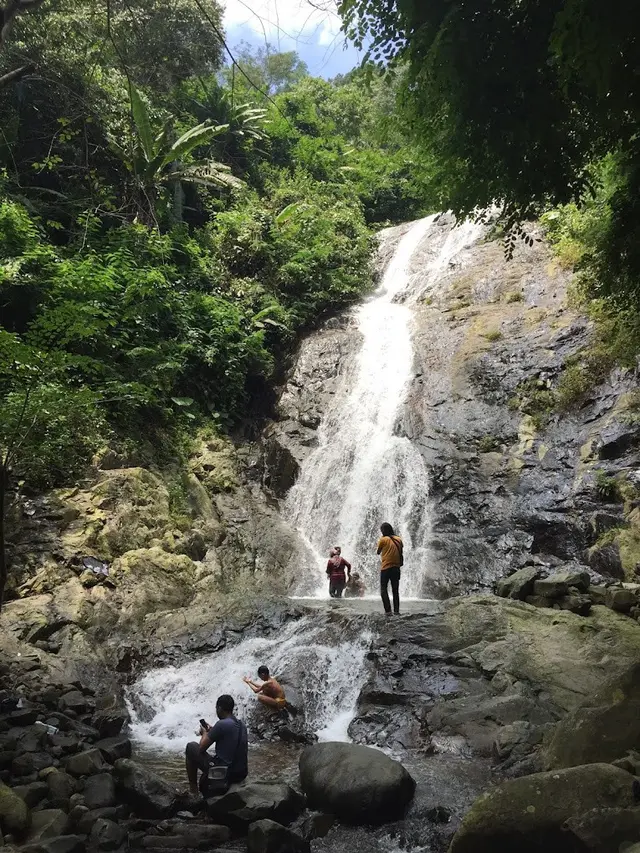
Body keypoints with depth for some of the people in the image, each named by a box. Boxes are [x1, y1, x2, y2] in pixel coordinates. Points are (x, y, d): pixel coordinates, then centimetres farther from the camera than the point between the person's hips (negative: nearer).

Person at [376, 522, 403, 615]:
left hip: (385, 568, -5)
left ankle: (388, 610, -9)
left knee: (383, 589, 2)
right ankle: (396, 610, 8)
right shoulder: (398, 540, 4)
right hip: (396, 568, 5)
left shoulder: (383, 540, -9)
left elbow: (378, 552, 1)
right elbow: (401, 551, 11)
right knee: (395, 590, 13)